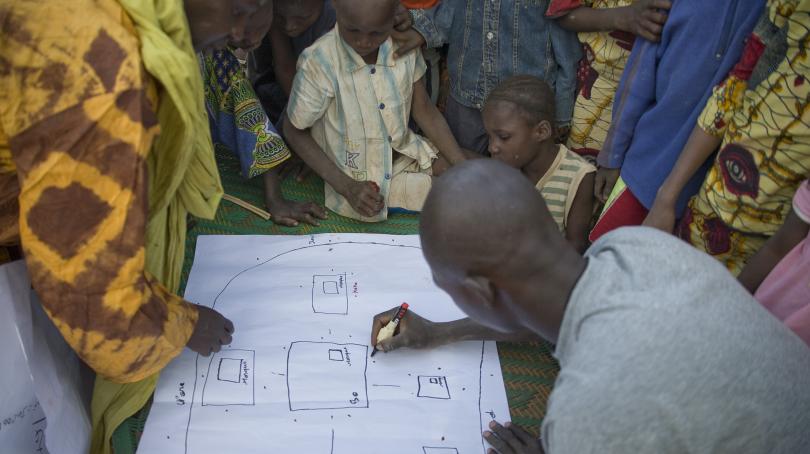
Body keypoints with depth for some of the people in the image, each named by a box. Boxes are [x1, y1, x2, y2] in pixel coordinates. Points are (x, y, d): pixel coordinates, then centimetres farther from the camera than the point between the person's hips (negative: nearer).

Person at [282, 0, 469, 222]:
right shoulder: (318, 64, -26)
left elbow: (423, 109, -1)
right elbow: (294, 131, -12)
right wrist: (347, 187, -19)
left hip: (405, 153, 5)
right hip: (358, 180, -5)